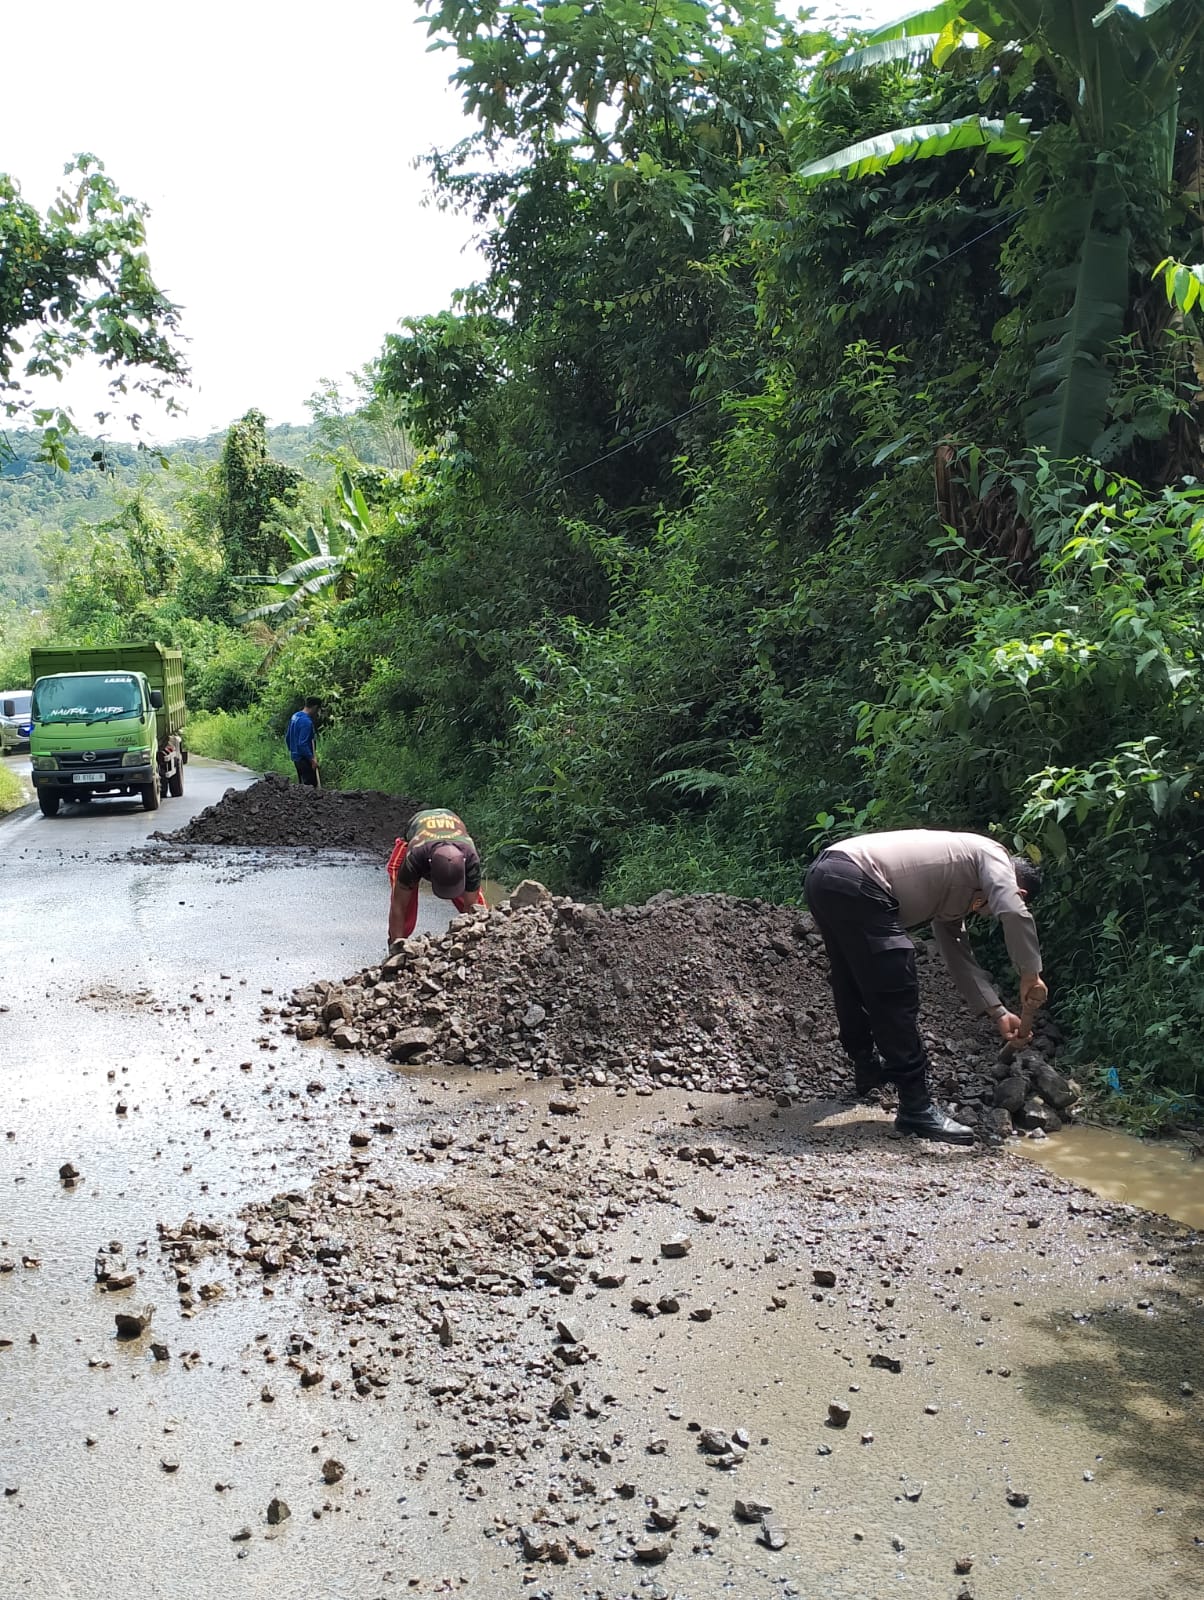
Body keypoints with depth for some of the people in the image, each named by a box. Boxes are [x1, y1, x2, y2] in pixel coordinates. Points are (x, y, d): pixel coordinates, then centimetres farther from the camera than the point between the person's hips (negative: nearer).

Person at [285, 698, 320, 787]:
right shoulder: (307, 722, -21)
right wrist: (312, 759, -23)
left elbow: (287, 738, 17)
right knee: (311, 785, -9)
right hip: (305, 759, -10)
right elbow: (302, 744, -26)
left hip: (296, 757, 10)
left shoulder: (295, 716, 9)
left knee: (302, 784, 14)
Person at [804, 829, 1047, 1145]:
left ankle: (867, 1067, 47)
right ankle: (916, 1108, 0)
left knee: (854, 985, 28)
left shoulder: (954, 895, 32)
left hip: (822, 874, 10)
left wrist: (999, 1013, 30)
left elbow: (959, 956, 33)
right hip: (855, 882, -10)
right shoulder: (991, 855, 8)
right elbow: (1014, 913, -11)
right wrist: (1031, 975, -2)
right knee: (896, 996, -4)